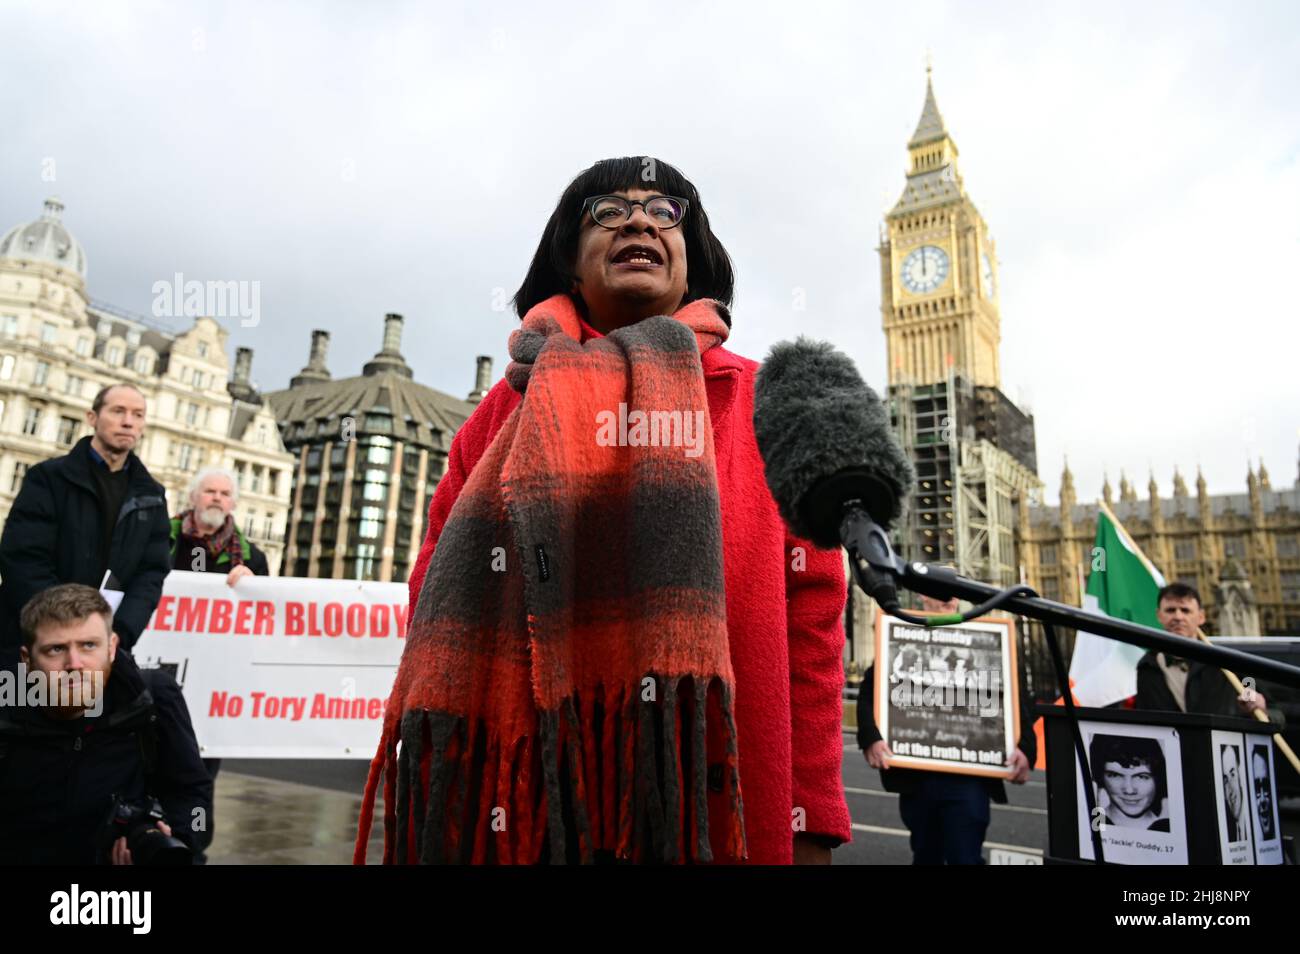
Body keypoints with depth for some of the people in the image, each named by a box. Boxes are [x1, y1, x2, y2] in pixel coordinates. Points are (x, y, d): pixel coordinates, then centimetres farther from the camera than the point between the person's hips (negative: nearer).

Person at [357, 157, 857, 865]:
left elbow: (808, 614, -1)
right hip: (520, 812, 1)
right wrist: (441, 821, -1)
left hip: (717, 806, 0)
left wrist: (809, 827, -3)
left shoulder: (760, 406, 3)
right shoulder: (507, 413, 6)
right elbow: (440, 615, 5)